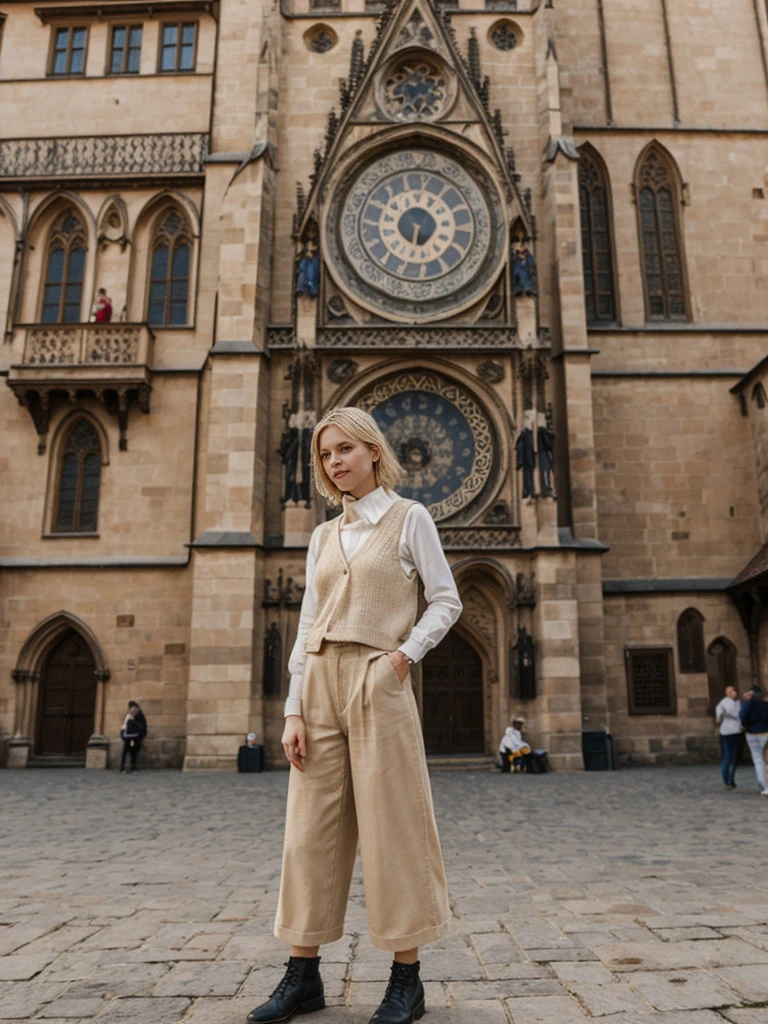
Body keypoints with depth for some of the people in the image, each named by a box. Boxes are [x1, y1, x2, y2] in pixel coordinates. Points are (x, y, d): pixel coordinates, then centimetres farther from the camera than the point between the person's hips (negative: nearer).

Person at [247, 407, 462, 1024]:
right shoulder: (323, 537, 15)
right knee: (311, 829, 7)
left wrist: (406, 653, -13)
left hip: (378, 684, -5)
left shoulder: (409, 518, 3)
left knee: (391, 828, 1)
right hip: (320, 684, 5)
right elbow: (307, 627, 12)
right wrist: (294, 709, 5)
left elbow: (446, 601, 1)